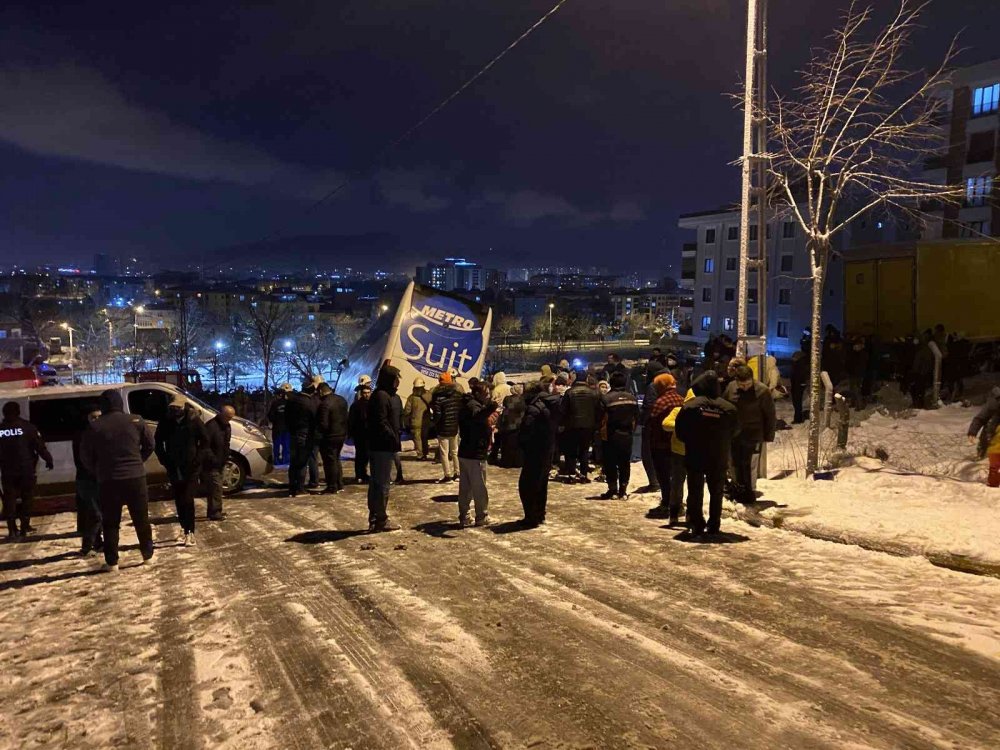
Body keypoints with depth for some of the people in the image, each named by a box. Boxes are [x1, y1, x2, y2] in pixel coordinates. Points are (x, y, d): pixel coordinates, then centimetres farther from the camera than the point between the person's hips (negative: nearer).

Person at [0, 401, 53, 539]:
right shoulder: (27, 427, -7)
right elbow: (40, 446, -9)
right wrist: (48, 459, 2)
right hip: (26, 469, -2)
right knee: (27, 498, 9)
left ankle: (12, 529, 5)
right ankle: (24, 527, 9)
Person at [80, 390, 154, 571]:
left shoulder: (95, 427, -4)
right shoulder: (136, 420, -2)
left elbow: (85, 456, 2)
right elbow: (149, 445, 8)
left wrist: (97, 472, 18)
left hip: (108, 480, -1)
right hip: (135, 477, 1)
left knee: (110, 523, 10)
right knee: (141, 519, 13)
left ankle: (112, 562, 12)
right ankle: (148, 554, 23)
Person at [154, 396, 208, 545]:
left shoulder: (194, 420, -10)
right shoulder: (165, 422, -3)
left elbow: (205, 442, -3)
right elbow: (158, 442, 10)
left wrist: (197, 459, -11)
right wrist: (165, 460, 2)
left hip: (191, 468, -3)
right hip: (174, 468, 3)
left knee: (187, 500, -9)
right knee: (179, 501, 10)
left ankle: (189, 532, -2)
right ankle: (186, 530, 23)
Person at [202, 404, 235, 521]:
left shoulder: (227, 426, 10)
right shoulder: (211, 426, -19)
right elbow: (205, 446, -23)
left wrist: (226, 459, 13)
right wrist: (213, 459, -25)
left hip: (221, 463, 9)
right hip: (211, 464, -9)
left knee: (217, 487, 15)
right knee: (216, 487, -9)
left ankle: (216, 510, 23)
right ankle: (215, 513, -4)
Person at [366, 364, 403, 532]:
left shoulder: (391, 396, 16)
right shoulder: (381, 396, -16)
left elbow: (396, 421, 18)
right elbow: (381, 423, -22)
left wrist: (395, 439, 8)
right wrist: (395, 440, -18)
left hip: (380, 447, 10)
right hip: (383, 447, -10)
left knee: (376, 483, 14)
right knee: (382, 484, -2)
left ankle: (374, 519, 23)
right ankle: (381, 520, 7)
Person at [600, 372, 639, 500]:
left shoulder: (607, 398, -14)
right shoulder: (632, 398, 3)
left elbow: (604, 419, -14)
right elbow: (636, 418, 6)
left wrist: (603, 433, -3)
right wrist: (631, 431, 15)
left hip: (611, 436, -4)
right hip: (627, 436, 4)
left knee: (610, 464, 5)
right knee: (625, 464, 11)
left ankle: (612, 490, 7)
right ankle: (623, 491, 12)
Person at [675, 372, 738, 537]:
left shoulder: (690, 406, -13)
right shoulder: (729, 408, -7)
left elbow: (680, 432, -8)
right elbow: (734, 432, 6)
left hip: (694, 457, -2)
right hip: (719, 459, 2)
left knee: (695, 492, 8)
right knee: (716, 492, 16)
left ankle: (696, 525, 6)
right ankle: (714, 525, 19)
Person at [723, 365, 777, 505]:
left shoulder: (763, 391, -15)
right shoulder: (731, 388, -4)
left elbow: (770, 415, -8)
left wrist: (768, 436, -6)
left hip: (753, 435, -4)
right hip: (734, 434, 4)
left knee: (749, 465, -2)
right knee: (736, 463, 14)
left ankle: (749, 491, 14)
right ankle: (738, 489, 31)